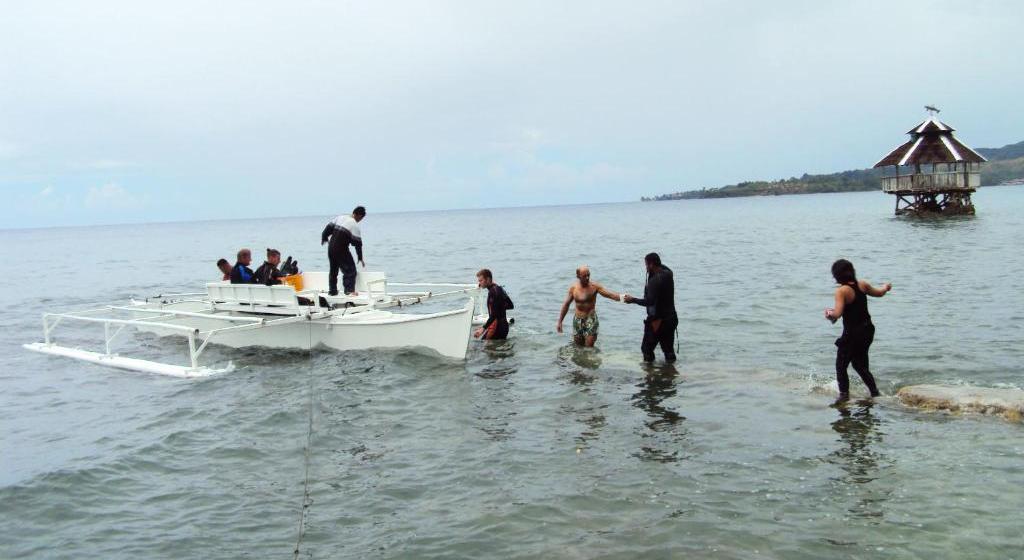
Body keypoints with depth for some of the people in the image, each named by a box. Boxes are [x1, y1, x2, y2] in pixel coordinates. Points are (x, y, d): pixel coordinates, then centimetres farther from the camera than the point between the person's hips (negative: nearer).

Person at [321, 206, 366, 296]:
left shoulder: (340, 218, 5)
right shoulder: (355, 225, -12)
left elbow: (329, 227, 8)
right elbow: (357, 243, -10)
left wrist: (324, 238, 23)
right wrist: (360, 258, -4)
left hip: (331, 248, 7)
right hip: (341, 250, -7)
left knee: (333, 270, 18)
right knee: (350, 269, 0)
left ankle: (332, 290, 24)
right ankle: (349, 290, -9)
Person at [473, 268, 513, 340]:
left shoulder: (492, 292, -16)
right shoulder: (499, 288, 13)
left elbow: (494, 314, -23)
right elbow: (510, 305, 22)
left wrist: (483, 328, -27)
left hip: (497, 327, -10)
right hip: (504, 326, 10)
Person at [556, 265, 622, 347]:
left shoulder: (594, 286, -8)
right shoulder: (573, 288, 0)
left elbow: (610, 294, -15)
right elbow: (566, 304, 9)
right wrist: (559, 322, 9)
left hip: (591, 320, -3)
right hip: (577, 320, 3)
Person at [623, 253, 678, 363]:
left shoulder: (655, 280, -21)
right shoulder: (668, 275, 4)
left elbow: (650, 301, -26)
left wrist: (632, 300, -14)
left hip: (658, 320, -8)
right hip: (671, 318, 8)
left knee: (647, 348, 4)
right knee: (668, 347, 16)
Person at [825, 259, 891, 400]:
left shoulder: (841, 291, -19)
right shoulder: (862, 284, 0)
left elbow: (838, 313, -29)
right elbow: (879, 293, 19)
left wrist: (829, 313, -7)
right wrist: (886, 287, 41)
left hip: (852, 334, -7)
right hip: (867, 330, 7)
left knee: (841, 366, 7)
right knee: (860, 365, 23)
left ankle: (844, 395, 6)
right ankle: (875, 392, 24)